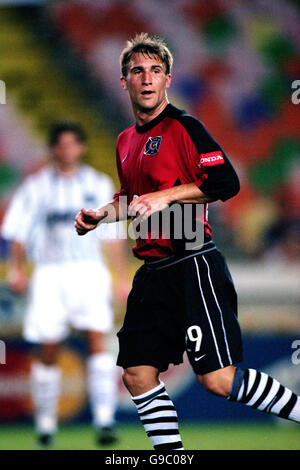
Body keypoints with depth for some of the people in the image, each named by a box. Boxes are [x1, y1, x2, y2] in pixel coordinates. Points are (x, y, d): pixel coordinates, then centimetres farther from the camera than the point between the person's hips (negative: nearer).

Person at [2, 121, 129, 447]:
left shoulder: (99, 185, 9)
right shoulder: (36, 186, 5)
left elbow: (113, 236, 12)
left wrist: (123, 277, 8)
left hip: (89, 271, 0)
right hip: (50, 273, 0)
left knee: (98, 339, -16)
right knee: (48, 350, 1)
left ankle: (104, 420, -20)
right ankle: (45, 422, 16)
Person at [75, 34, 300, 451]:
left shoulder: (184, 127, -7)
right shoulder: (126, 141, 17)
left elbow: (227, 182, -16)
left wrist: (166, 196, -19)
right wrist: (100, 214, 15)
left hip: (194, 265, -8)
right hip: (153, 272, 8)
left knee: (218, 379, -15)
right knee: (138, 375, 2)